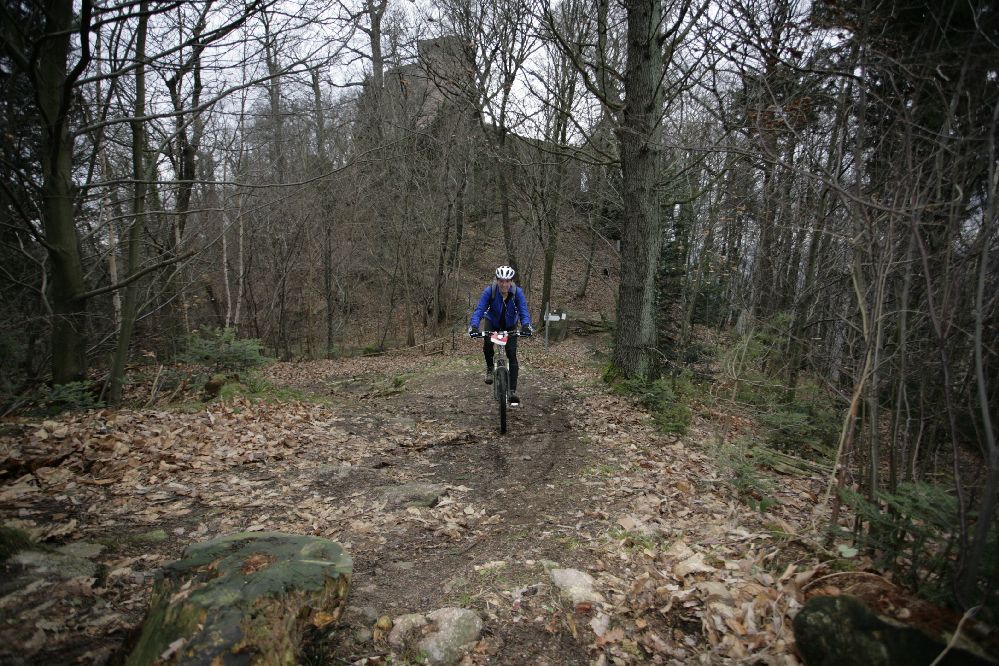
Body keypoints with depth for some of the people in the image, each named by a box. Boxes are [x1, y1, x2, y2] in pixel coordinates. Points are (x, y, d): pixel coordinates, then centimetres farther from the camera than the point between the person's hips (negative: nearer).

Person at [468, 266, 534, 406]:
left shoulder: (517, 292, -25)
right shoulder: (490, 290, -27)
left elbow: (524, 311, -31)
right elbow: (479, 309, -33)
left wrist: (526, 326, -51)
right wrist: (473, 326, -49)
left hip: (510, 325, 0)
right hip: (492, 322, 0)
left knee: (512, 355, -10)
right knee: (487, 345, -28)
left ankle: (513, 392, -4)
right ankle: (490, 368, 4)